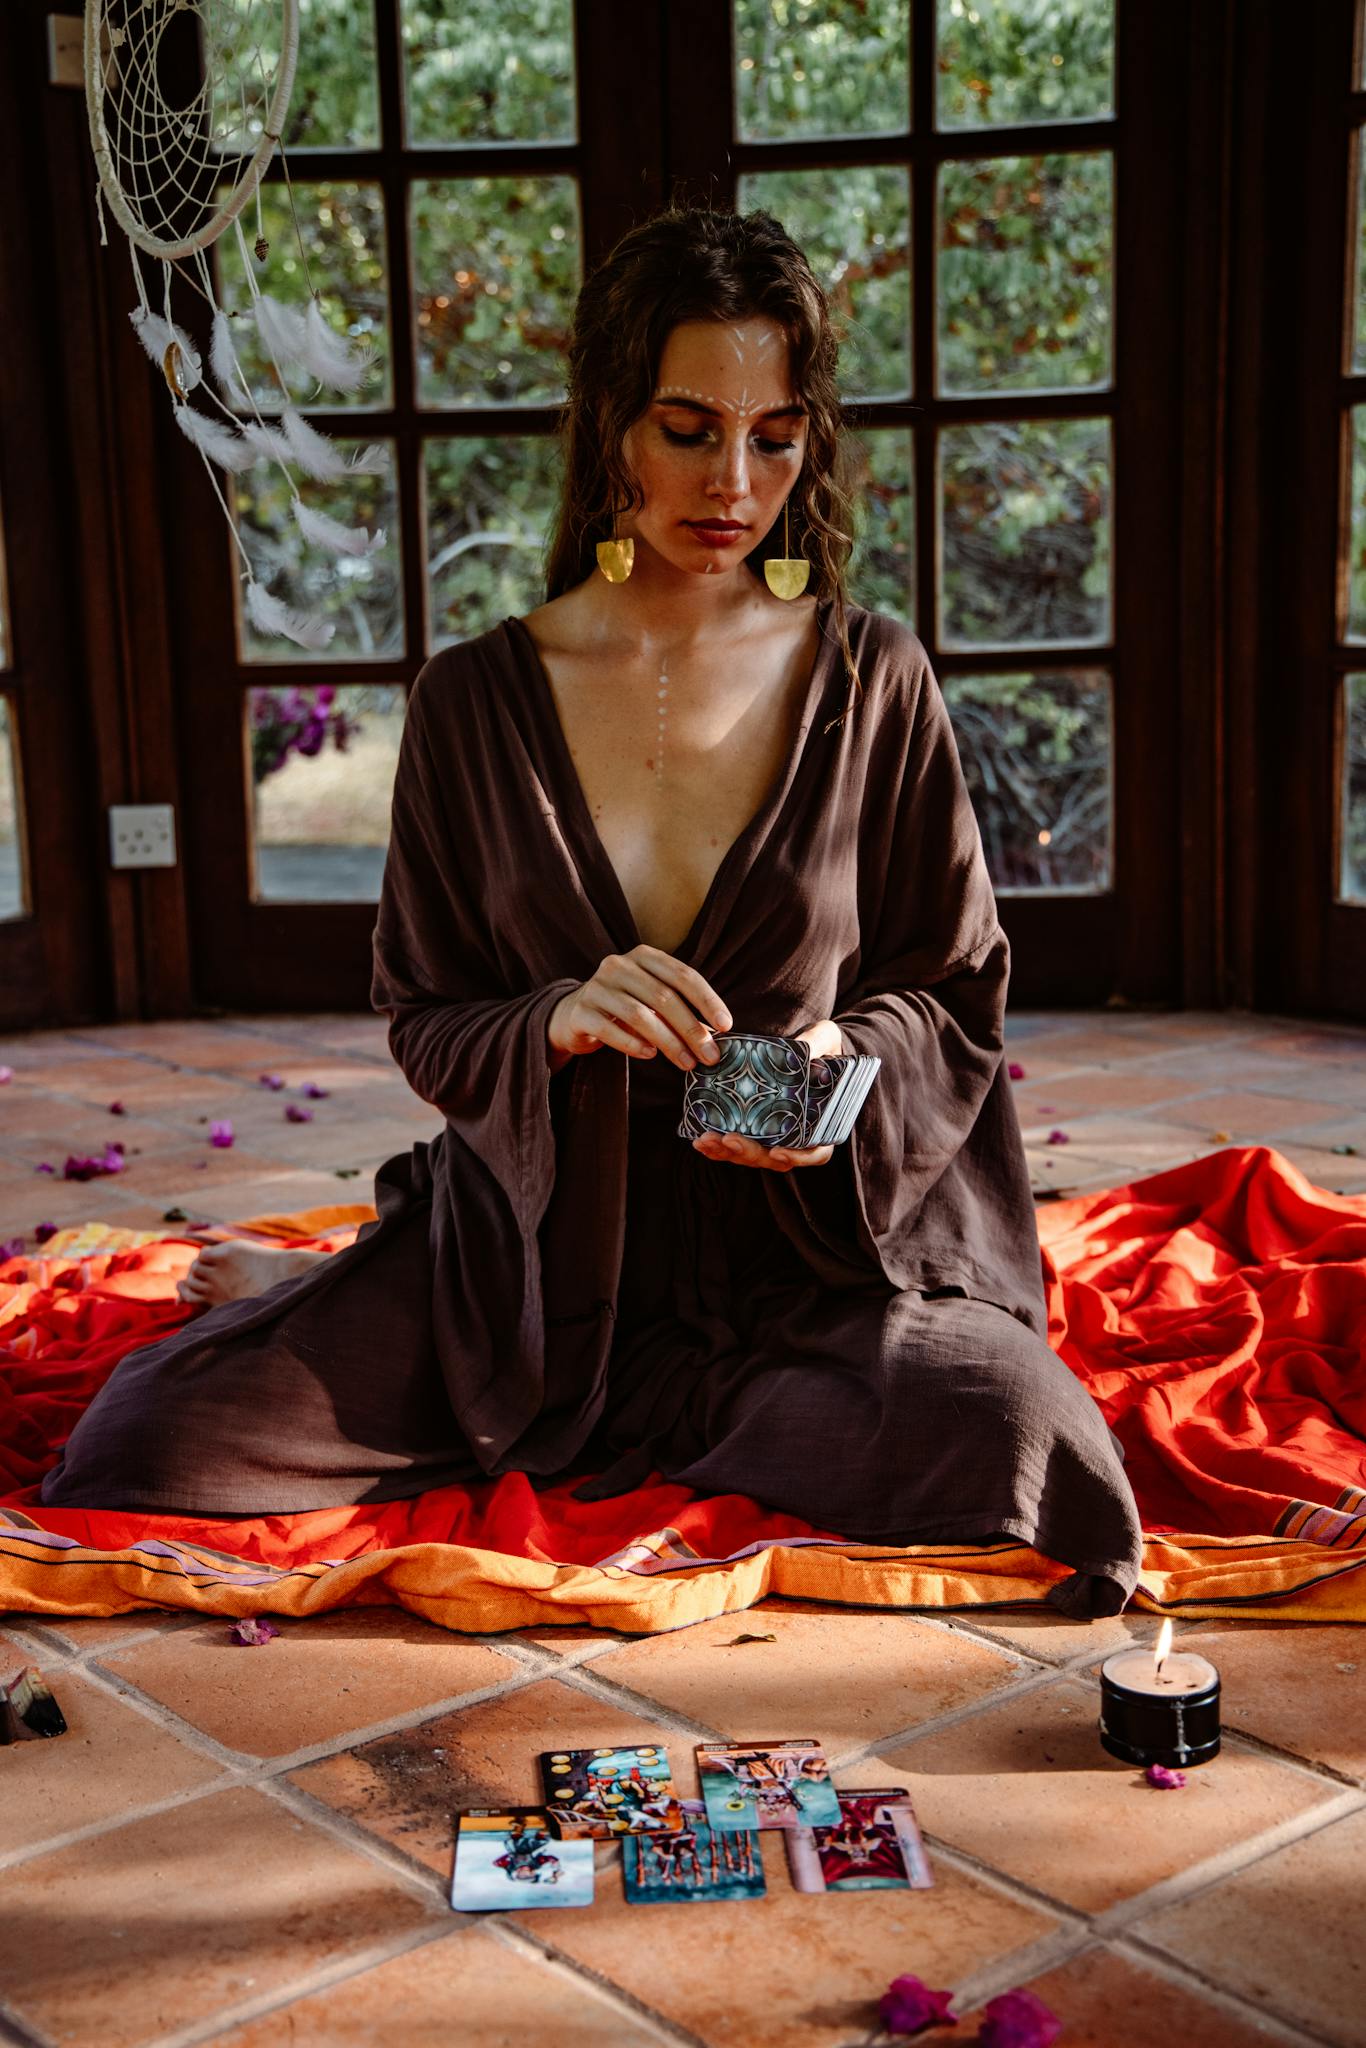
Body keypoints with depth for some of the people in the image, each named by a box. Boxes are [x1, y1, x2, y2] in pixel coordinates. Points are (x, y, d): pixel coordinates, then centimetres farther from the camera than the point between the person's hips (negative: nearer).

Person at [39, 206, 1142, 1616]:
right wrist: (556, 1023, -19)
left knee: (1010, 1433, -29)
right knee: (154, 1444, -14)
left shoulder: (871, 680, -2)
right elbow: (424, 1021, 3)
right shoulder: (477, 700, -2)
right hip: (541, 1229, 0)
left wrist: (849, 1060, -17)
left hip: (807, 1233, 1)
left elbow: (954, 986, 5)